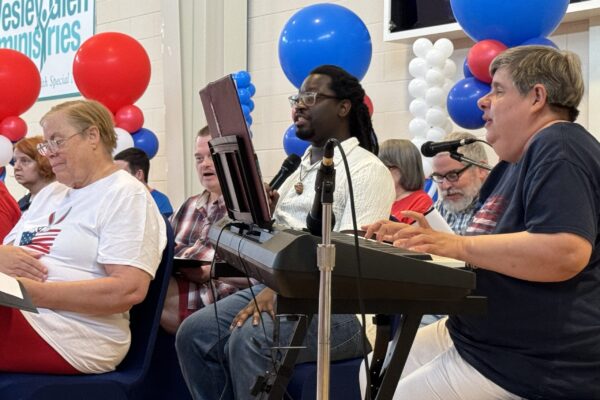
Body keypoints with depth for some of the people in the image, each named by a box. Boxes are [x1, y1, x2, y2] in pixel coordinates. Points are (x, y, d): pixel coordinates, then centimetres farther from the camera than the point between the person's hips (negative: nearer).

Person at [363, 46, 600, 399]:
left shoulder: (559, 148, -17)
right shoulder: (514, 166, 18)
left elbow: (565, 252, -33)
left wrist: (456, 245, -28)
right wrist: (424, 239, 2)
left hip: (532, 365, -11)